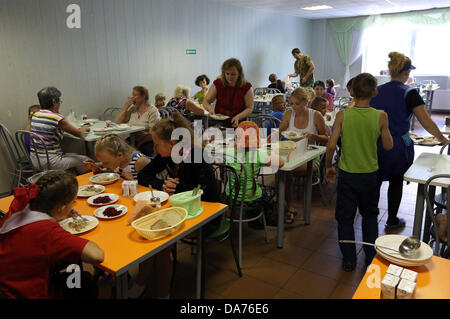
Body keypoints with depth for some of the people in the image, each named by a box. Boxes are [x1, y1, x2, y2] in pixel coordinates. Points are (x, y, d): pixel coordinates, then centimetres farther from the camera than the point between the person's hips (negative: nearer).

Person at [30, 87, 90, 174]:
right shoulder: (57, 118, -18)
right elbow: (79, 133, -11)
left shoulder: (35, 115, 5)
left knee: (74, 155, 25)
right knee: (84, 160, 5)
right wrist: (85, 128, 13)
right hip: (50, 162, -8)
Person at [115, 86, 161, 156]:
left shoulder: (152, 111, -3)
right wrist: (126, 106, 3)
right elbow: (117, 121, 9)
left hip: (146, 143, -5)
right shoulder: (132, 108, 14)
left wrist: (139, 143, -19)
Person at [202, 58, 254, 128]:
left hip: (238, 126, -1)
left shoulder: (246, 87, -4)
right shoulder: (217, 84, 0)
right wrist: (210, 109, -17)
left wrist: (238, 117, -18)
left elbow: (249, 108, -1)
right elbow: (205, 102, 6)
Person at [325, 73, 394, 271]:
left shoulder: (343, 115, -13)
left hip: (347, 174, -1)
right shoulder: (380, 117, -11)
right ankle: (371, 258, 31)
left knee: (345, 217, 13)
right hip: (370, 174, 2)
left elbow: (331, 145, -15)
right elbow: (388, 146, -2)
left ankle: (349, 260, 22)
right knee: (370, 215, 22)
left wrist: (328, 167, 0)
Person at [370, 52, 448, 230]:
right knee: (396, 182, 14)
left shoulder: (376, 91, 1)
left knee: (375, 181, 13)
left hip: (376, 146, 3)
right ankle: (392, 221, 26)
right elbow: (427, 123, -9)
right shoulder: (409, 93, -10)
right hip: (398, 147, -3)